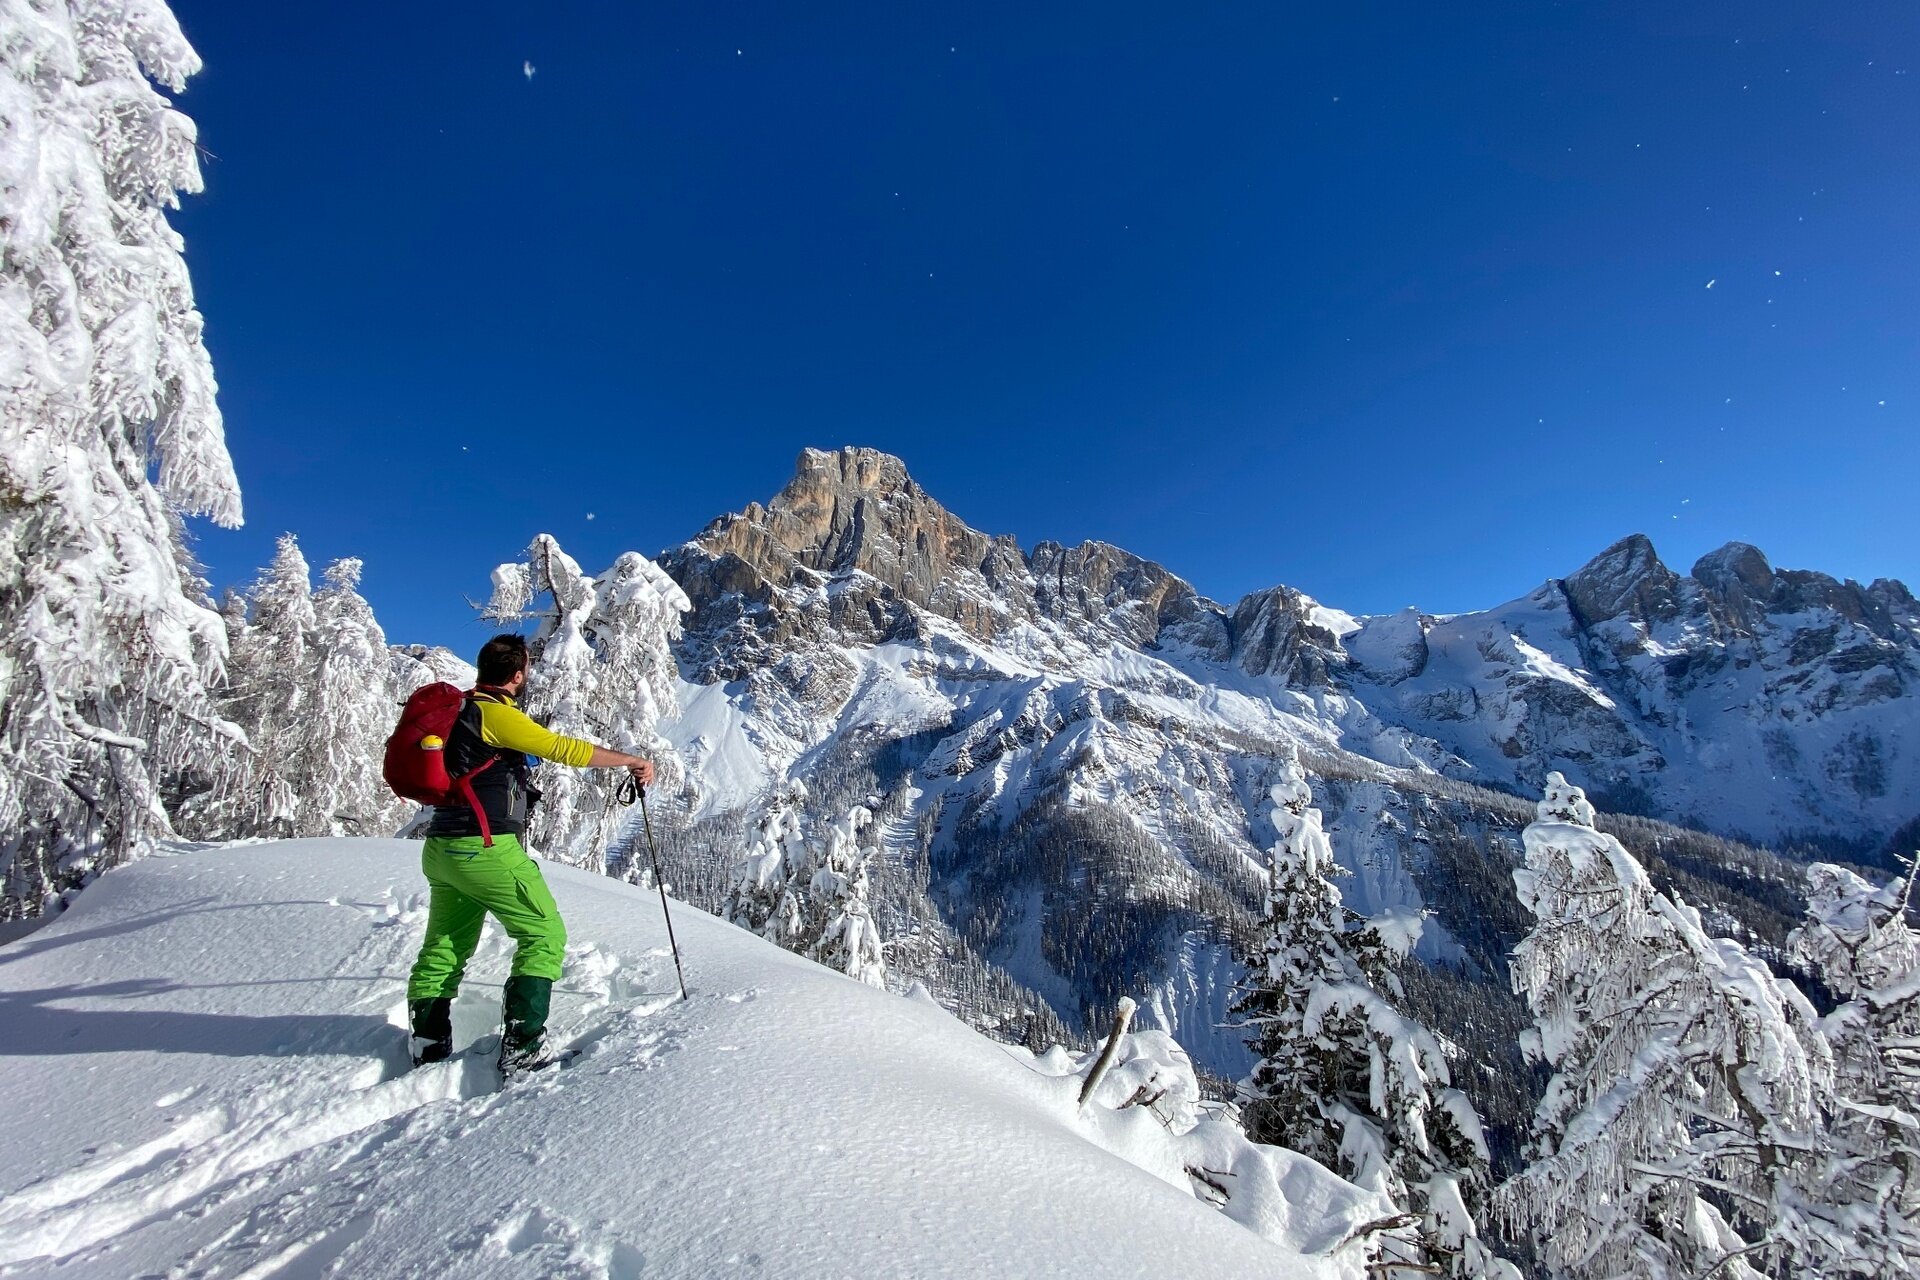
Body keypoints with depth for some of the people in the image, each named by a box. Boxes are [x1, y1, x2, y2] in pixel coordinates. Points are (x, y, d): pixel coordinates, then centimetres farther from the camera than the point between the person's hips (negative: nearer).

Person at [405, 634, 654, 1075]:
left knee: (442, 950, 18)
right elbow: (565, 749, -19)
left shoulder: (459, 708, 12)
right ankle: (520, 1047, -2)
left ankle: (428, 1051, 24)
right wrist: (633, 761, -11)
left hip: (441, 851, 9)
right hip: (486, 849, -9)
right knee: (545, 936, 1)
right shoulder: (495, 713, -15)